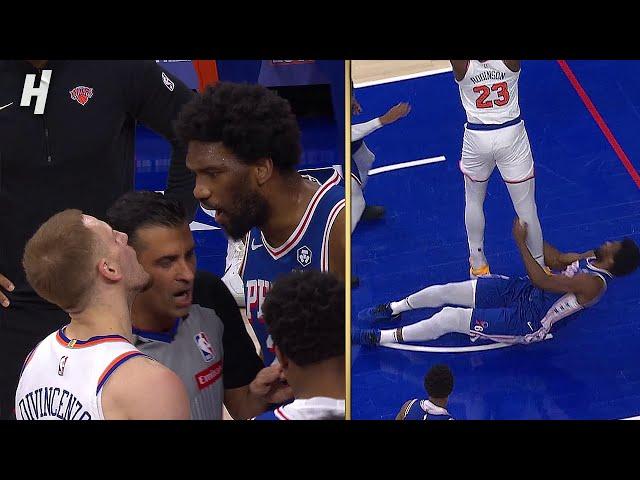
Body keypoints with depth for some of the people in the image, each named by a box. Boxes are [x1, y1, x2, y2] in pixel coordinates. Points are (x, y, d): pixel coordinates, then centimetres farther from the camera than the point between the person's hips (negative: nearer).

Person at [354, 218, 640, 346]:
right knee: (445, 291, 1)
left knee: (449, 318, -16)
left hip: (527, 323, -8)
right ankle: (392, 309, 22)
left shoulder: (593, 283, -26)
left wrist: (521, 243, -18)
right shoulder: (591, 258, 2)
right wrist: (531, 232, 11)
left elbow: (541, 280, -24)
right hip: (521, 291, 8)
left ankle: (381, 337, -5)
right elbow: (557, 261, 20)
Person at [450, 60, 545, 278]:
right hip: (511, 136, 0)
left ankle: (478, 264, 34)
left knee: (474, 201, 25)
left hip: (477, 138, 0)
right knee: (526, 206, 11)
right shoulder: (510, 62, -19)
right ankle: (539, 268, 21)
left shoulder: (462, 65, -20)